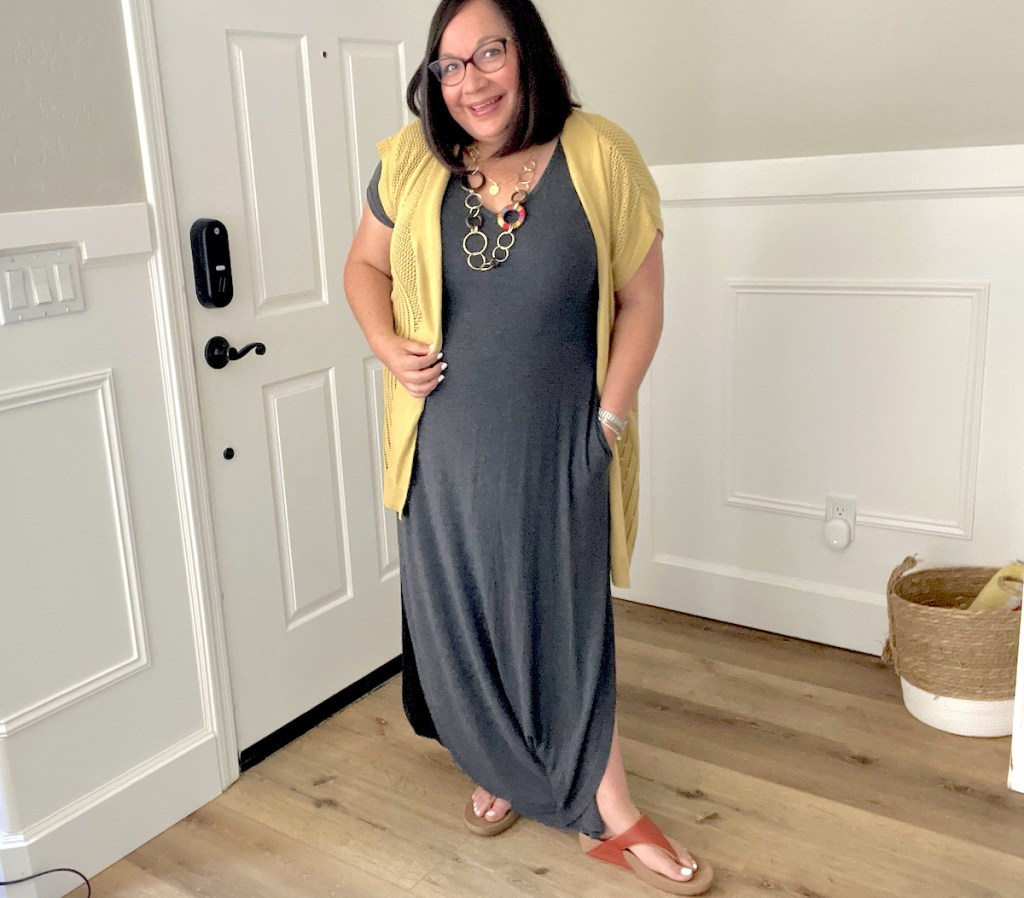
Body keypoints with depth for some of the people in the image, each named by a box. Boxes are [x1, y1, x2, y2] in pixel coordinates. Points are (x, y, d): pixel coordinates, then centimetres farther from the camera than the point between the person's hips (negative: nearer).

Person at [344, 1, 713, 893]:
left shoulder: (600, 157, -10)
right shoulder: (409, 163, -3)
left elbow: (641, 298, -5)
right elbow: (366, 264, 11)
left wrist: (609, 416, -9)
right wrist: (388, 347, -7)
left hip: (559, 448, -2)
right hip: (448, 445, 3)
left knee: (571, 623, 7)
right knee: (462, 616, 15)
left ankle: (611, 813, 26)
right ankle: (502, 766, 42)